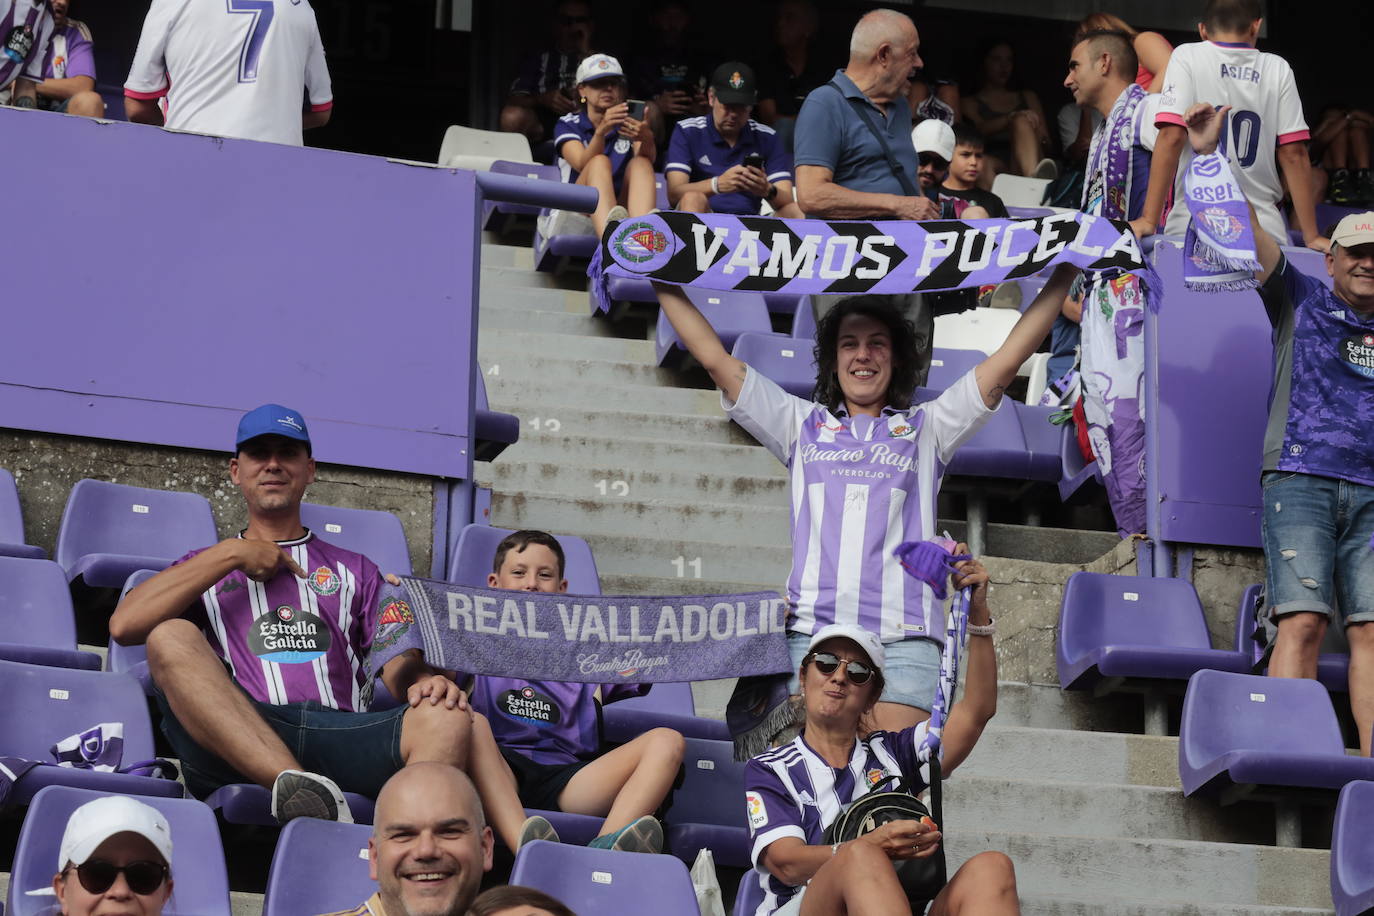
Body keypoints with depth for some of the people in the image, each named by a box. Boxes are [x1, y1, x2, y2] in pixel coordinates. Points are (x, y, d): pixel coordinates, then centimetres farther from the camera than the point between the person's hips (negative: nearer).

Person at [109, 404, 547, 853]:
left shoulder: (353, 570, 32)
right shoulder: (204, 568, 28)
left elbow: (400, 665, 16)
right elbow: (124, 625, 7)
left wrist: (426, 682, -9)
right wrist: (231, 554, 8)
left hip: (342, 735, 1)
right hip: (234, 748, -1)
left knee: (448, 718, -29)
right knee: (171, 638, -30)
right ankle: (295, 785, -47)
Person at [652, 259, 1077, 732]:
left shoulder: (925, 428, 20)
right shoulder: (804, 426, 22)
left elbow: (1009, 358, 16)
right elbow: (715, 358, 20)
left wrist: (1064, 272, 13)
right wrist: (663, 279, 18)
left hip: (904, 637, -1)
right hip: (812, 631, 1)